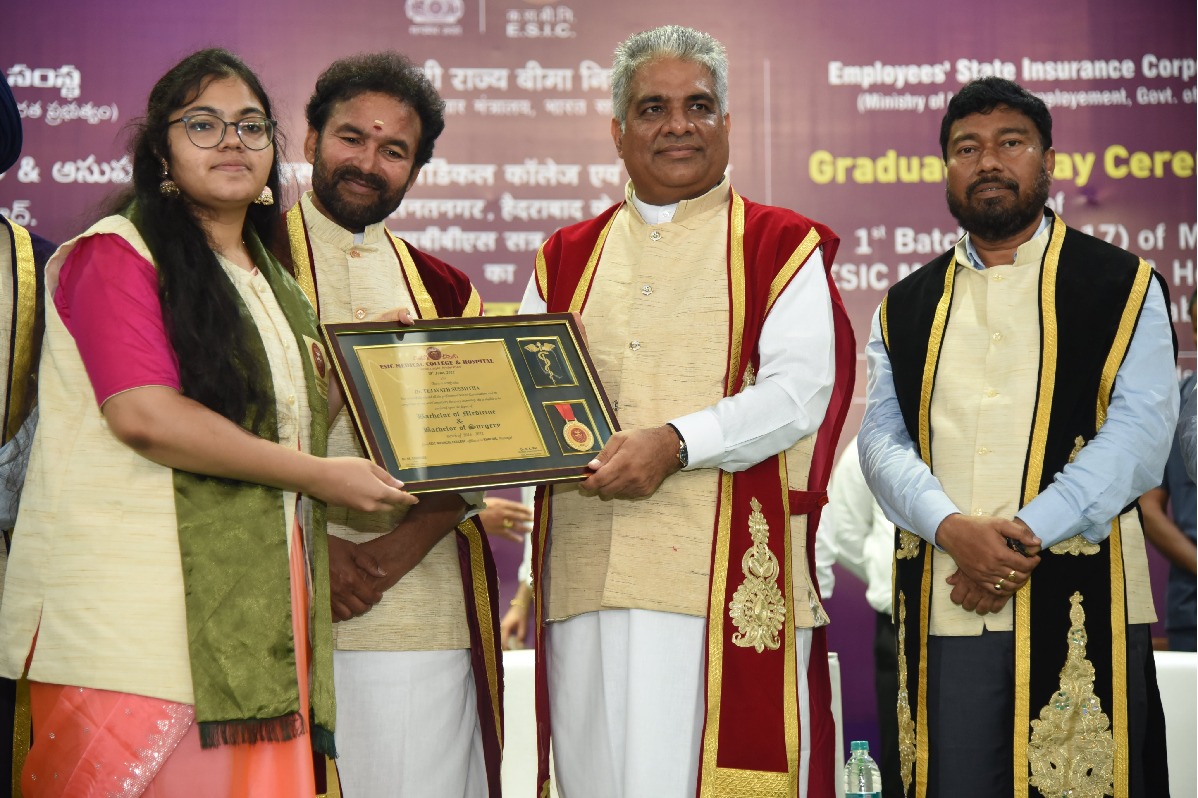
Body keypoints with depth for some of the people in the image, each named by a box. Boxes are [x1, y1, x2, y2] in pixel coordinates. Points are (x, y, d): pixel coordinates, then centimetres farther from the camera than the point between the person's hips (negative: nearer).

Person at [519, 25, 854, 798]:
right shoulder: (567, 259, 19)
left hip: (727, 578, -4)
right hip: (589, 579, 4)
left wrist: (677, 442, -20)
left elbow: (799, 391, -7)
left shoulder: (782, 248, 6)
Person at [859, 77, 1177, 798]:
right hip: (940, 604, 3)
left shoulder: (1123, 288, 7)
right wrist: (954, 530, -13)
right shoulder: (906, 307, 17)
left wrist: (1024, 539, -15)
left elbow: (1138, 433, -4)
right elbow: (882, 440, 7)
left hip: (1077, 604, -3)